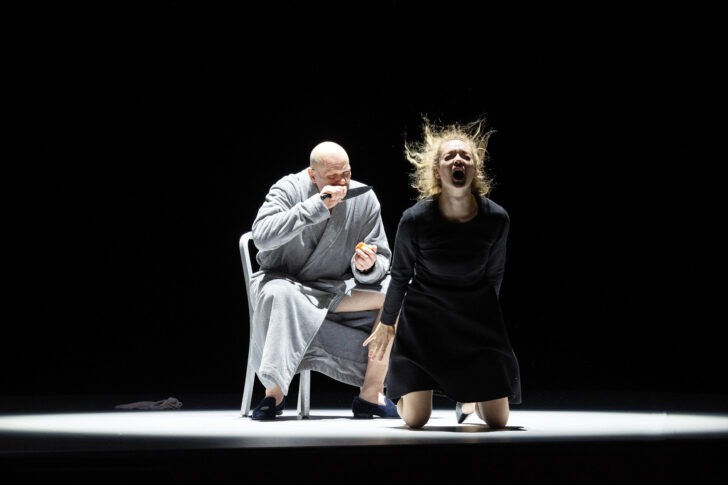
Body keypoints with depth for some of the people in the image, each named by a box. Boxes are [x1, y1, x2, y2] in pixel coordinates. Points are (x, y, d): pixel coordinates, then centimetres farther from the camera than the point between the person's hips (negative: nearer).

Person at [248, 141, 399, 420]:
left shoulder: (364, 199, -3)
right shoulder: (288, 189, -13)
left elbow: (381, 259, 1)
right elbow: (262, 236, -30)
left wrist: (368, 267, -25)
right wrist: (316, 206, -32)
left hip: (337, 290, 4)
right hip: (286, 280, -4)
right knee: (278, 294, -39)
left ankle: (370, 395, -13)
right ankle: (273, 393, -23)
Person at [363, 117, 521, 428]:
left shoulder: (496, 219, -15)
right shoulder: (415, 220, -20)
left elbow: (494, 274, 3)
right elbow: (400, 274, -3)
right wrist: (386, 323, 9)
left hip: (476, 315, 2)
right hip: (425, 315, -2)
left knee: (497, 421, -1)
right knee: (415, 420, -4)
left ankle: (468, 397, 35)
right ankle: (402, 392, 33)